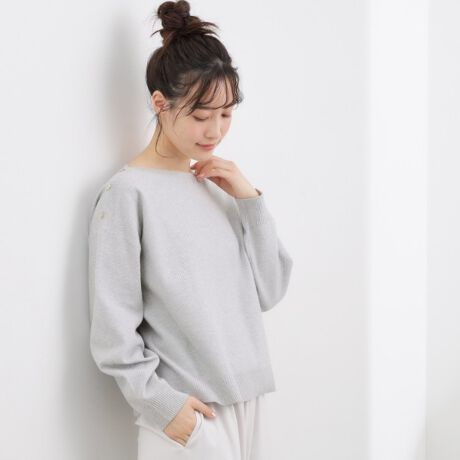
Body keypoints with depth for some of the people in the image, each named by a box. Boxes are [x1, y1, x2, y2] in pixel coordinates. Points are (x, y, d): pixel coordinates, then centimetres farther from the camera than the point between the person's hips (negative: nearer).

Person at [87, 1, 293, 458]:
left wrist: (251, 200, -3)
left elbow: (269, 291, 5)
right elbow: (112, 327, -11)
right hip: (186, 413, -5)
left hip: (249, 400, 6)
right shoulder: (128, 193, -10)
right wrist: (161, 402, -14)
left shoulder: (220, 183, 6)